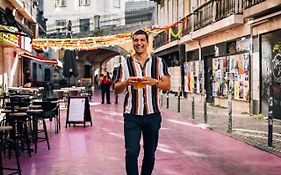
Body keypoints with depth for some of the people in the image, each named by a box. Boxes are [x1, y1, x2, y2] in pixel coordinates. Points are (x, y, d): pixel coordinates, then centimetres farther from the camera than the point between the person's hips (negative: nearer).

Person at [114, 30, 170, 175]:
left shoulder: (158, 62, 6)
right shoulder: (126, 64, 5)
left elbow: (167, 86, -1)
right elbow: (117, 89, 5)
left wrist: (154, 81, -21)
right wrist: (126, 82, -17)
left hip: (153, 115, 1)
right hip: (132, 115, -1)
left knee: (150, 153, 12)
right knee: (131, 152, -9)